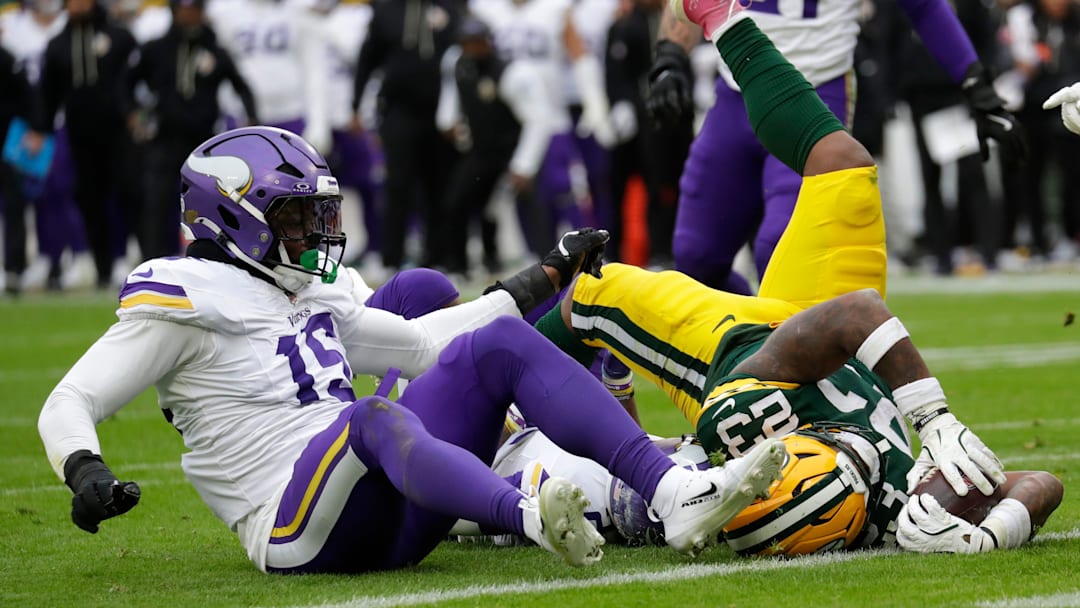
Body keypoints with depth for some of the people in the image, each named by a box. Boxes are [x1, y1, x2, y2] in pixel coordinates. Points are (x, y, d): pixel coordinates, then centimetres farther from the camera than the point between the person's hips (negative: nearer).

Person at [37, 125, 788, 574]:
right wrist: (85, 473, -23)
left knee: (500, 345, -6)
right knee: (370, 416, -39)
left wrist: (547, 276, 29)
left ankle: (679, 496, -24)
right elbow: (67, 406, -1)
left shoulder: (314, 297, 23)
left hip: (388, 508, 8)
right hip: (298, 527, -8)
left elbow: (423, 343, 30)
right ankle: (533, 518, -69)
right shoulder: (186, 303, 2)